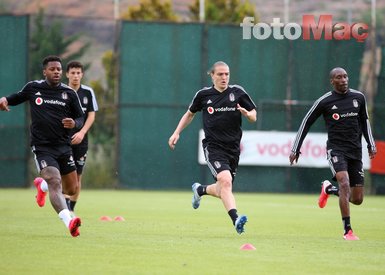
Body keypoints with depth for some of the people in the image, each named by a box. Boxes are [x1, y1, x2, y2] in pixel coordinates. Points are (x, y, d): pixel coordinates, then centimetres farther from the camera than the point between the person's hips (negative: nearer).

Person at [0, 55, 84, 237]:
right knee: (55, 182, -24)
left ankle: (42, 186, 40)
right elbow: (18, 98, 21)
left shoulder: (69, 93, 3)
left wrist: (74, 123, -13)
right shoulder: (33, 88, 2)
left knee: (71, 189, 8)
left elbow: (81, 118, 10)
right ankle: (69, 221, -39)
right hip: (42, 147, -3)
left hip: (63, 146, 3)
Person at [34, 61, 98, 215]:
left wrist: (82, 132, -13)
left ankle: (72, 208, 17)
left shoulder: (88, 92, 2)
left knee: (77, 176, 5)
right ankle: (66, 207, -14)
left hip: (80, 139, 2)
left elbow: (91, 115, 0)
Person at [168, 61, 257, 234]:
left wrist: (247, 114, -16)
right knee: (225, 180, -27)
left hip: (233, 148, 3)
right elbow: (190, 114, 21)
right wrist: (176, 133, 12)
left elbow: (253, 117, 7)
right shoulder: (203, 95, 3)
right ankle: (236, 220, -36)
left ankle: (200, 190, 45)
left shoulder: (238, 92, 4)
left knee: (222, 191, 12)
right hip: (213, 147, -3)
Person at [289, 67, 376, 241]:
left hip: (355, 151, 4)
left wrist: (371, 145, 15)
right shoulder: (324, 101, -6)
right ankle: (347, 230, -23)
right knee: (344, 182, -28)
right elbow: (306, 123, 3)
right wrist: (295, 149, 3)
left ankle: (328, 189, 36)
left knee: (357, 199, 4)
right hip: (336, 149, -4)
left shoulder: (358, 97, 5)